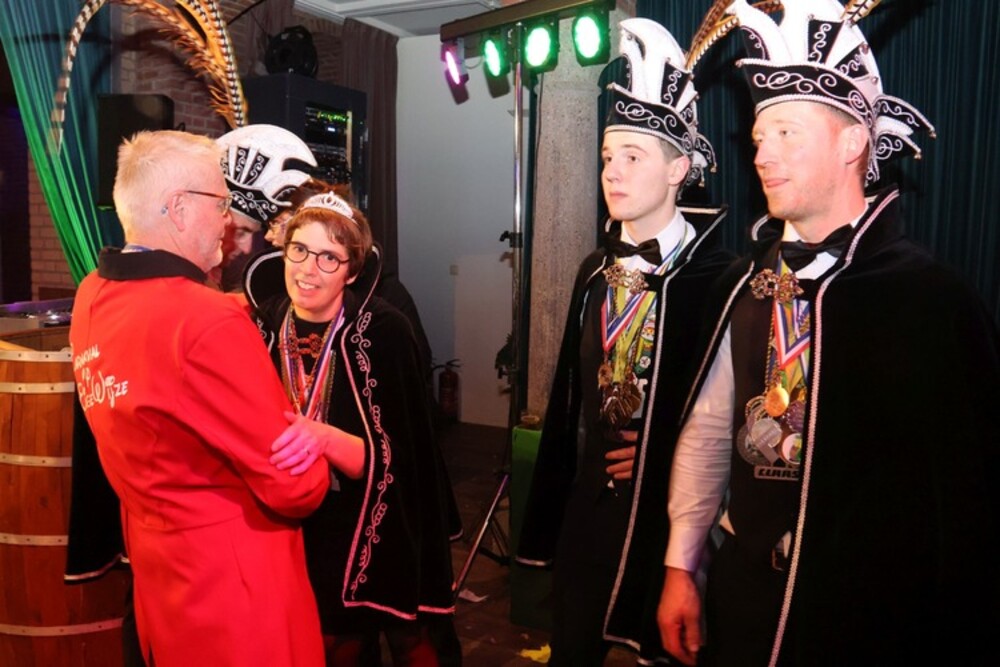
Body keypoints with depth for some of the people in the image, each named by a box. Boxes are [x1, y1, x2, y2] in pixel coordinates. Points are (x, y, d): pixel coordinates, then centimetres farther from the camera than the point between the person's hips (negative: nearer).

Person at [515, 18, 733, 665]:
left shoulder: (717, 274, -13)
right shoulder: (596, 269, 6)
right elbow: (569, 394, 8)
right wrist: (547, 516, 9)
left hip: (672, 511, -5)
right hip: (590, 508, 6)